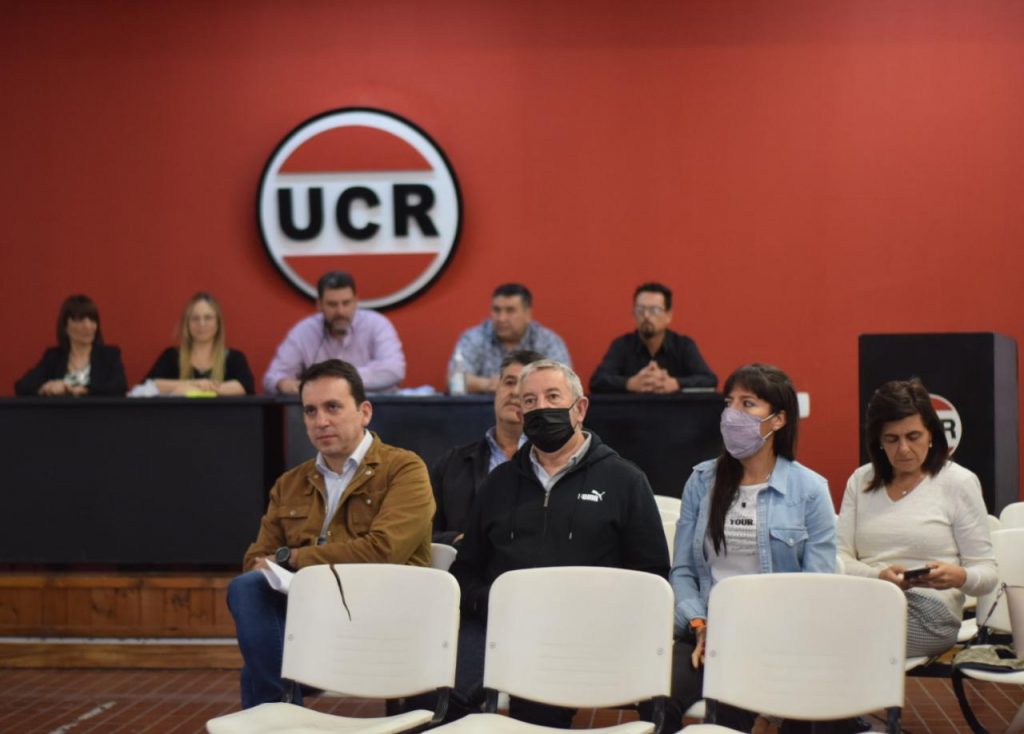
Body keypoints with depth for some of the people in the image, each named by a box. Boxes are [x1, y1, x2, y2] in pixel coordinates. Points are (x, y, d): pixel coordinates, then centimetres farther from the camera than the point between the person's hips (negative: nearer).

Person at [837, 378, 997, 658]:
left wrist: (959, 577, -20)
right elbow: (839, 558, 6)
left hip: (927, 615, -4)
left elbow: (986, 572, 4)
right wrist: (878, 576, -16)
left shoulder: (959, 482, 5)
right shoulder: (861, 481, 15)